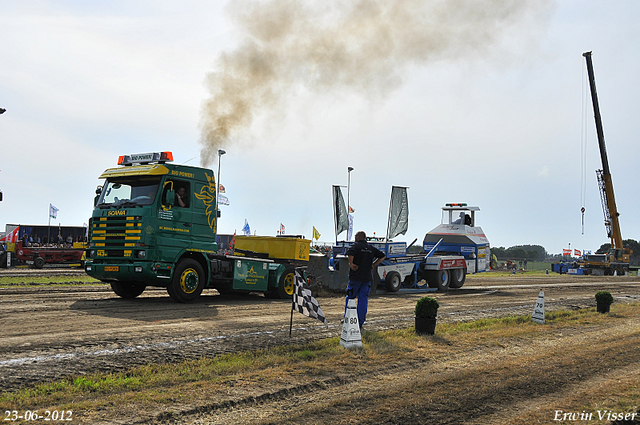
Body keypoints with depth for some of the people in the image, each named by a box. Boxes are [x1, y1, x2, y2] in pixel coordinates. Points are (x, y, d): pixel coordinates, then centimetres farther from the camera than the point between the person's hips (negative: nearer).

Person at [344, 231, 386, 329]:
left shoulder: (356, 246, -4)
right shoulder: (371, 248, 12)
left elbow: (350, 252, -26)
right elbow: (382, 256, 16)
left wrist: (351, 264, -15)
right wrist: (372, 265, 13)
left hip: (355, 277, -4)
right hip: (367, 278, 4)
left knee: (350, 297, 10)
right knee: (363, 300, 6)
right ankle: (360, 323, 5)